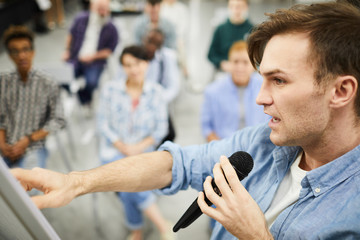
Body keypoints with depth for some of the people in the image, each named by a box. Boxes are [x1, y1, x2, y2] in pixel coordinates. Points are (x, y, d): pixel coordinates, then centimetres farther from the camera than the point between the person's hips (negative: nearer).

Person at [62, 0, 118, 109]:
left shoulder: (111, 28, -5)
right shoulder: (81, 19, 1)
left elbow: (110, 50, -1)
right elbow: (71, 35, 16)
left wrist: (93, 56, -13)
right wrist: (67, 51, 8)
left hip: (95, 62, -3)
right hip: (76, 58, 3)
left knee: (91, 82, -26)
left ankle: (86, 101, 11)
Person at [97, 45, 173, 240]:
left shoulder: (154, 91, 1)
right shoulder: (111, 89, 0)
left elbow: (161, 127, 0)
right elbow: (102, 124, 0)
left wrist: (139, 147, -11)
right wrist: (123, 147, -9)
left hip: (142, 151, 0)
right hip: (114, 151, 0)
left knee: (129, 192, -20)